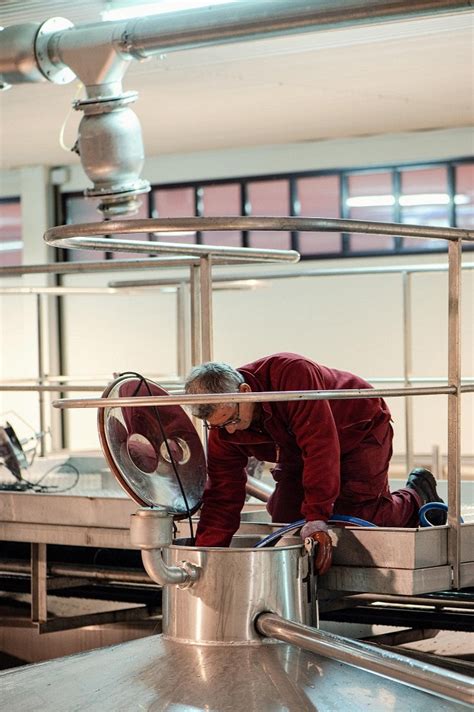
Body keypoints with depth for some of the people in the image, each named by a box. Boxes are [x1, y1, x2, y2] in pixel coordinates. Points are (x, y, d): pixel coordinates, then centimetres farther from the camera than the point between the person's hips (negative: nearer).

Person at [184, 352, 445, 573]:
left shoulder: (292, 373, -41)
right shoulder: (222, 431, -20)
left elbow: (321, 443, -44)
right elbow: (222, 497, -16)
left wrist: (317, 516, -48)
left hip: (360, 431, -7)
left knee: (359, 518, -15)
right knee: (284, 518, -1)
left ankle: (417, 494, 16)